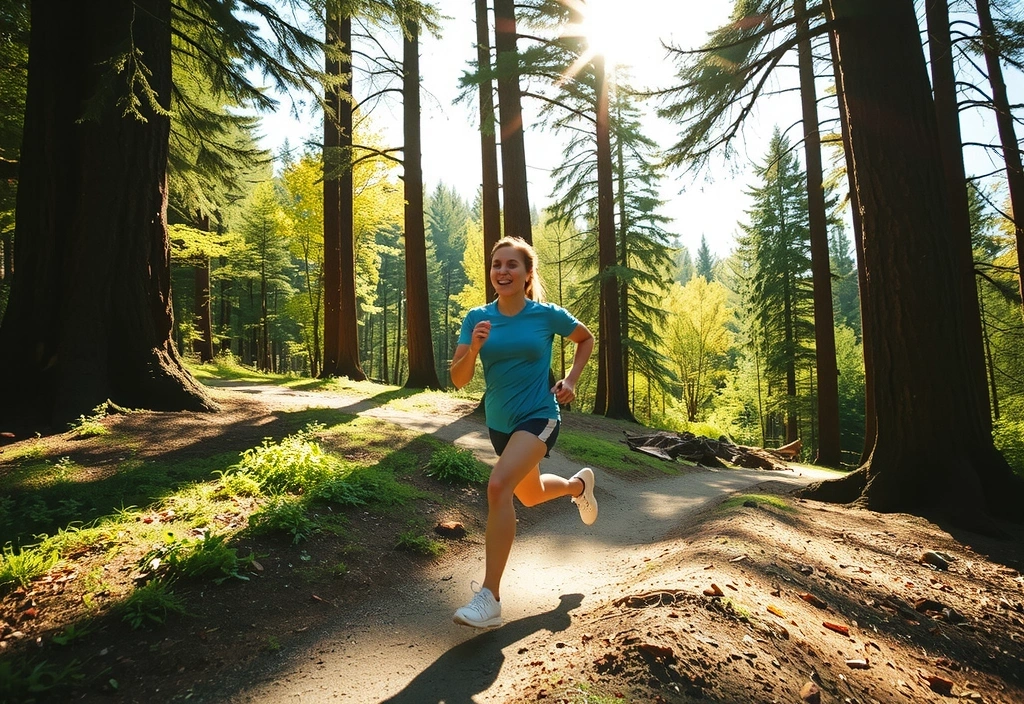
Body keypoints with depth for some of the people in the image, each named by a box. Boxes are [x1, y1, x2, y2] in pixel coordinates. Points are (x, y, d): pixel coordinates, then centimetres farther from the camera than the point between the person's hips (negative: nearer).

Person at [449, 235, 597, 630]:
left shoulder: (548, 315, -9)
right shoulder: (478, 318, -4)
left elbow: (586, 339, 11)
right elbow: (458, 380, -9)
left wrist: (570, 381, -1)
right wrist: (474, 348, -27)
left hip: (538, 416, -5)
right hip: (499, 423, 6)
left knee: (499, 486, -29)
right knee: (530, 496, 26)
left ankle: (489, 600, -24)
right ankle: (579, 485, 59)